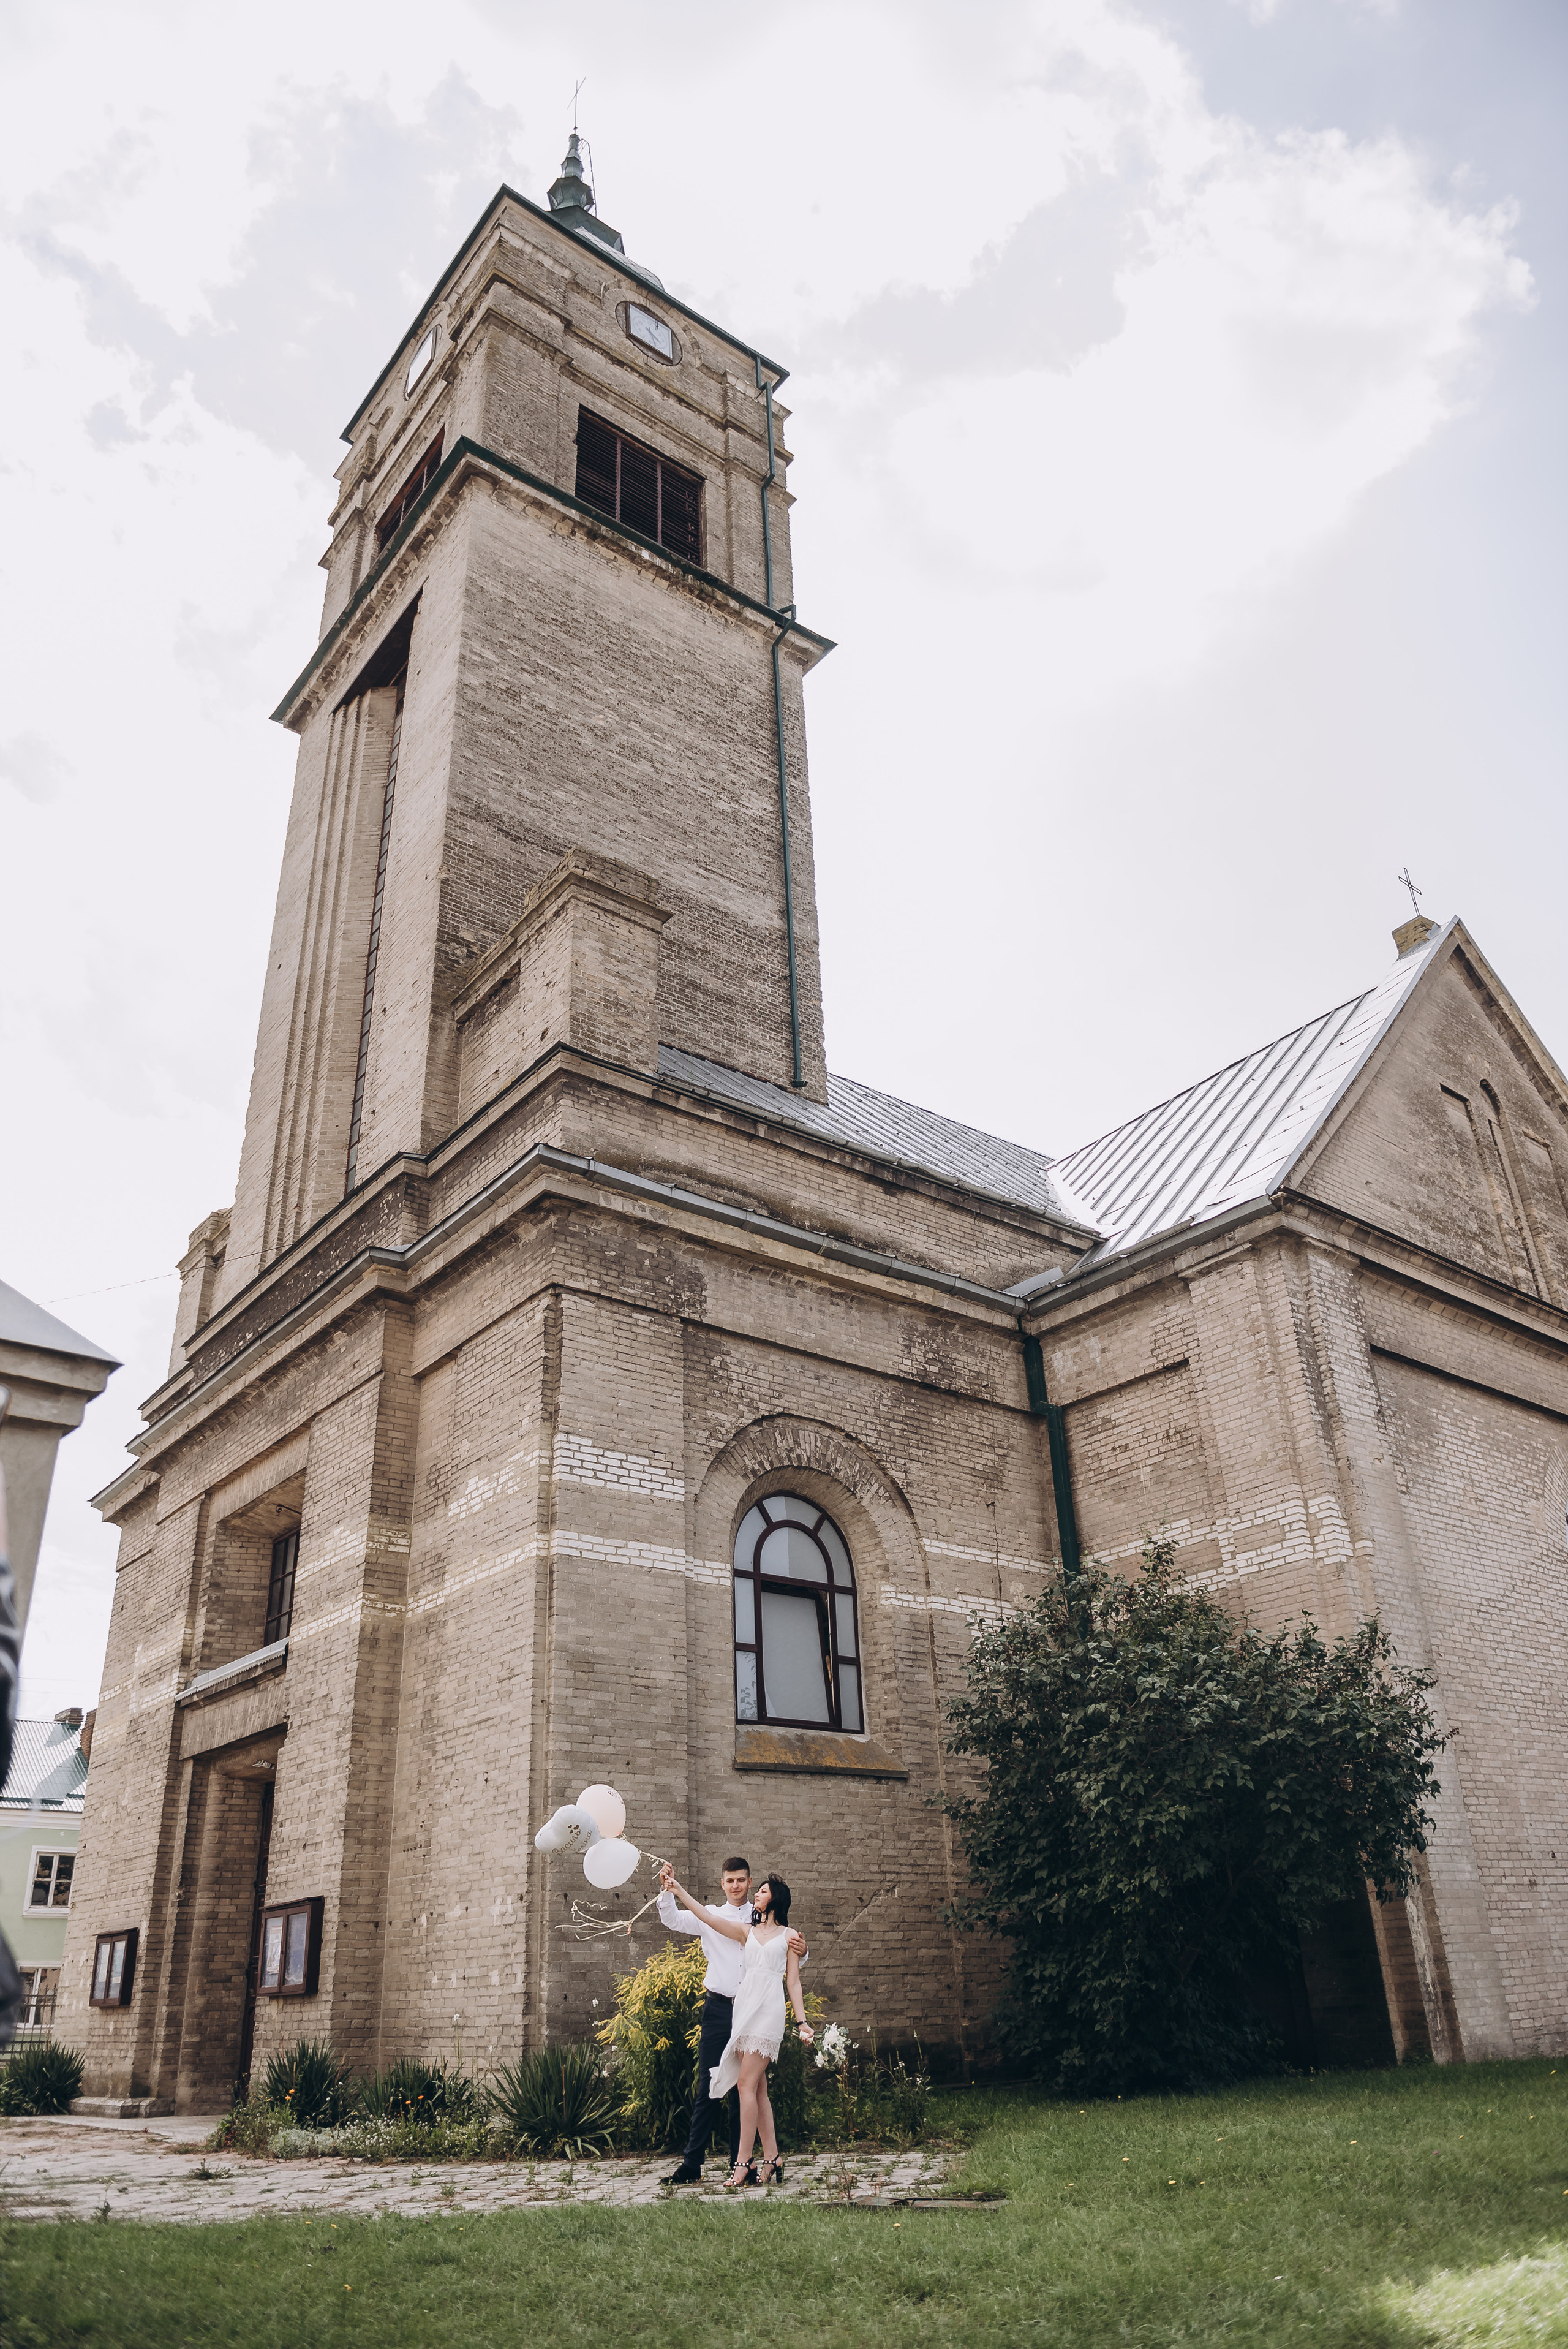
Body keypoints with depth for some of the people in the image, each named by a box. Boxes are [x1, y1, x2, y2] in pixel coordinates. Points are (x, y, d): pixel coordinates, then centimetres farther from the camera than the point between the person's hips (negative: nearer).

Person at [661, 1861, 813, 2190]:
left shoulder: (788, 1936, 10)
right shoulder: (746, 1932, 16)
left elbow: (793, 1981, 8)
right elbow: (706, 1916, 6)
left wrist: (802, 2020, -1)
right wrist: (677, 1889, -3)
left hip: (769, 2009, -4)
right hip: (743, 2008, 4)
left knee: (747, 2082, -12)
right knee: (758, 2087, 3)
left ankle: (743, 2163, -9)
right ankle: (772, 2159, 9)